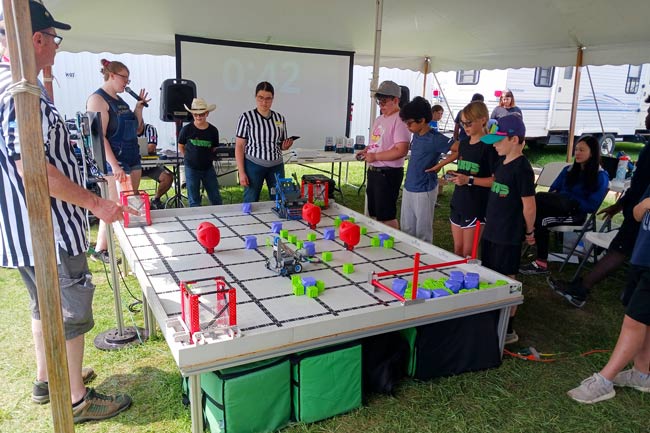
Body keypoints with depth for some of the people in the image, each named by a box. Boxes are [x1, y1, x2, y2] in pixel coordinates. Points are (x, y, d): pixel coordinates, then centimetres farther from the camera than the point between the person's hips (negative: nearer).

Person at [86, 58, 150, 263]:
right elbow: (99, 136, -18)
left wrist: (139, 107, 9)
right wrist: (114, 165, -24)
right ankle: (100, 250, 4)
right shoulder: (98, 99, -9)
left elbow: (137, 130, 21)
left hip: (132, 158, 9)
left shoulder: (120, 100, 17)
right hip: (114, 162, -8)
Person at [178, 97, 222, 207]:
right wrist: (190, 158, 5)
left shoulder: (213, 130, -3)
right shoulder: (187, 129, -9)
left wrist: (207, 158, 4)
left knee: (216, 199, 6)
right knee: (194, 202, 7)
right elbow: (181, 147, 6)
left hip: (208, 168, 2)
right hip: (192, 169, -2)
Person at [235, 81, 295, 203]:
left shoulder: (280, 118, 7)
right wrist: (241, 172, -11)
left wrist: (285, 146, -8)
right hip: (253, 165, -3)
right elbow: (239, 146, -5)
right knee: (251, 202, 2)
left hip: (276, 166, 4)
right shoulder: (247, 117, -5)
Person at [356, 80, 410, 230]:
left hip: (388, 173, -9)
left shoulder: (399, 120, -16)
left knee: (386, 217, -3)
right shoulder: (379, 119, 14)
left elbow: (401, 151, -24)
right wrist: (366, 151, 5)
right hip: (373, 171, 9)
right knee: (374, 214, 17)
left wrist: (375, 156, -19)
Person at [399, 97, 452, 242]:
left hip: (424, 191, -8)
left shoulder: (435, 139, -17)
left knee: (422, 233, 4)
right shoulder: (416, 135, 6)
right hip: (409, 187, 8)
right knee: (406, 229, 17)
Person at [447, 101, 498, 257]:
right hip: (458, 203, 7)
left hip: (477, 207, -7)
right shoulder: (463, 143, 9)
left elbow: (496, 180, -16)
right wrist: (455, 175, 4)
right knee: (457, 250, 14)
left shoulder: (489, 146, -13)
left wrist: (469, 180, -22)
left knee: (468, 254, 0)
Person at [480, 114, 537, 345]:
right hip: (491, 230, 9)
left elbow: (529, 204, -15)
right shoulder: (501, 162, 8)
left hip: (508, 236, -9)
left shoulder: (521, 168, -18)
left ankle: (508, 330, 17)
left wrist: (529, 231, -5)